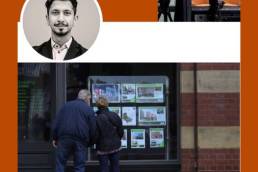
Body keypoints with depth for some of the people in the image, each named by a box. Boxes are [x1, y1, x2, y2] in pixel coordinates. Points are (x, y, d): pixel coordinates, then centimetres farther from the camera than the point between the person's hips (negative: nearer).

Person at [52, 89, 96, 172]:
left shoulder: (66, 105, 12)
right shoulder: (89, 110, 3)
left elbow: (56, 123, 9)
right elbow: (93, 128, 0)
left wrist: (55, 138, 13)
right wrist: (89, 143, 12)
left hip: (64, 138, 2)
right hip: (81, 140, -2)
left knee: (60, 163, 6)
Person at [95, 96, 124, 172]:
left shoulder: (97, 119, -18)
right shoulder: (115, 116, -4)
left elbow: (96, 136, -14)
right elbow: (121, 132, 1)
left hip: (103, 147, -4)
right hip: (115, 146, 4)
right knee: (115, 166, 13)